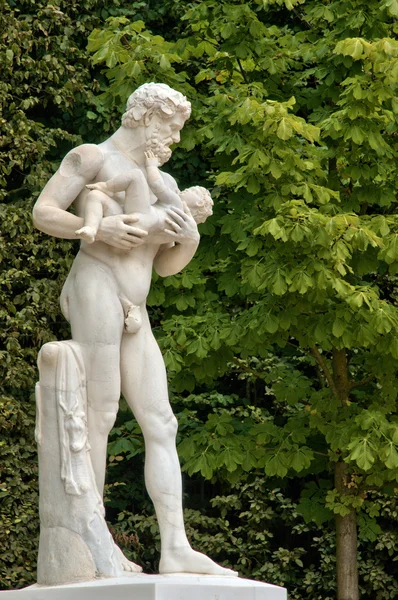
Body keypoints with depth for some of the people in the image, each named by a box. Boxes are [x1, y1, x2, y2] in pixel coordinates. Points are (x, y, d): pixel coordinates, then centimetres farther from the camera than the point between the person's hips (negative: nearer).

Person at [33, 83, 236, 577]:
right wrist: (99, 227, -19)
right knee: (99, 414, -14)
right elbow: (43, 213, -4)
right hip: (97, 290, -8)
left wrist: (190, 239, 2)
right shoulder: (92, 157, 5)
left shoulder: (159, 183, 27)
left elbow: (166, 265, 24)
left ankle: (175, 548, -7)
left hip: (133, 315, 8)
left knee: (161, 425, -1)